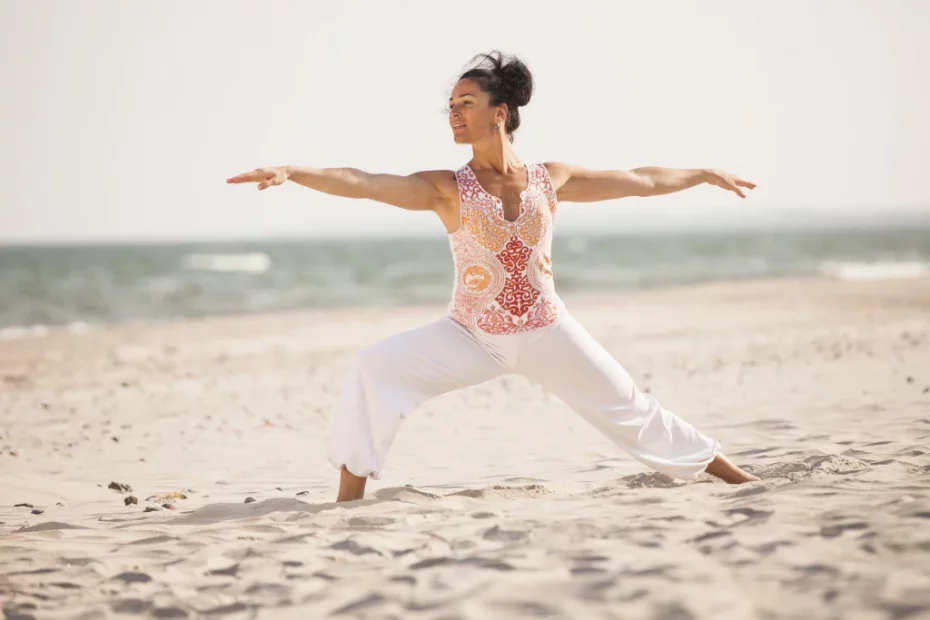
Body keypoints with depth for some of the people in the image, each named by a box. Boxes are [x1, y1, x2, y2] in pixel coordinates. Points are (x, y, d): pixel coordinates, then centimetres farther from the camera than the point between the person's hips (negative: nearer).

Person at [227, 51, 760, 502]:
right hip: (473, 337, -1)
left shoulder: (551, 179, -4)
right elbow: (362, 184, -23)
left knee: (630, 408, 8)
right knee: (377, 369, -20)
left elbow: (639, 180, 8)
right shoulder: (447, 190, -10)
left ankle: (735, 476, 26)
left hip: (548, 332, 1)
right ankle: (349, 501, -14)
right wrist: (291, 172, -36)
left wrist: (705, 174, 18)